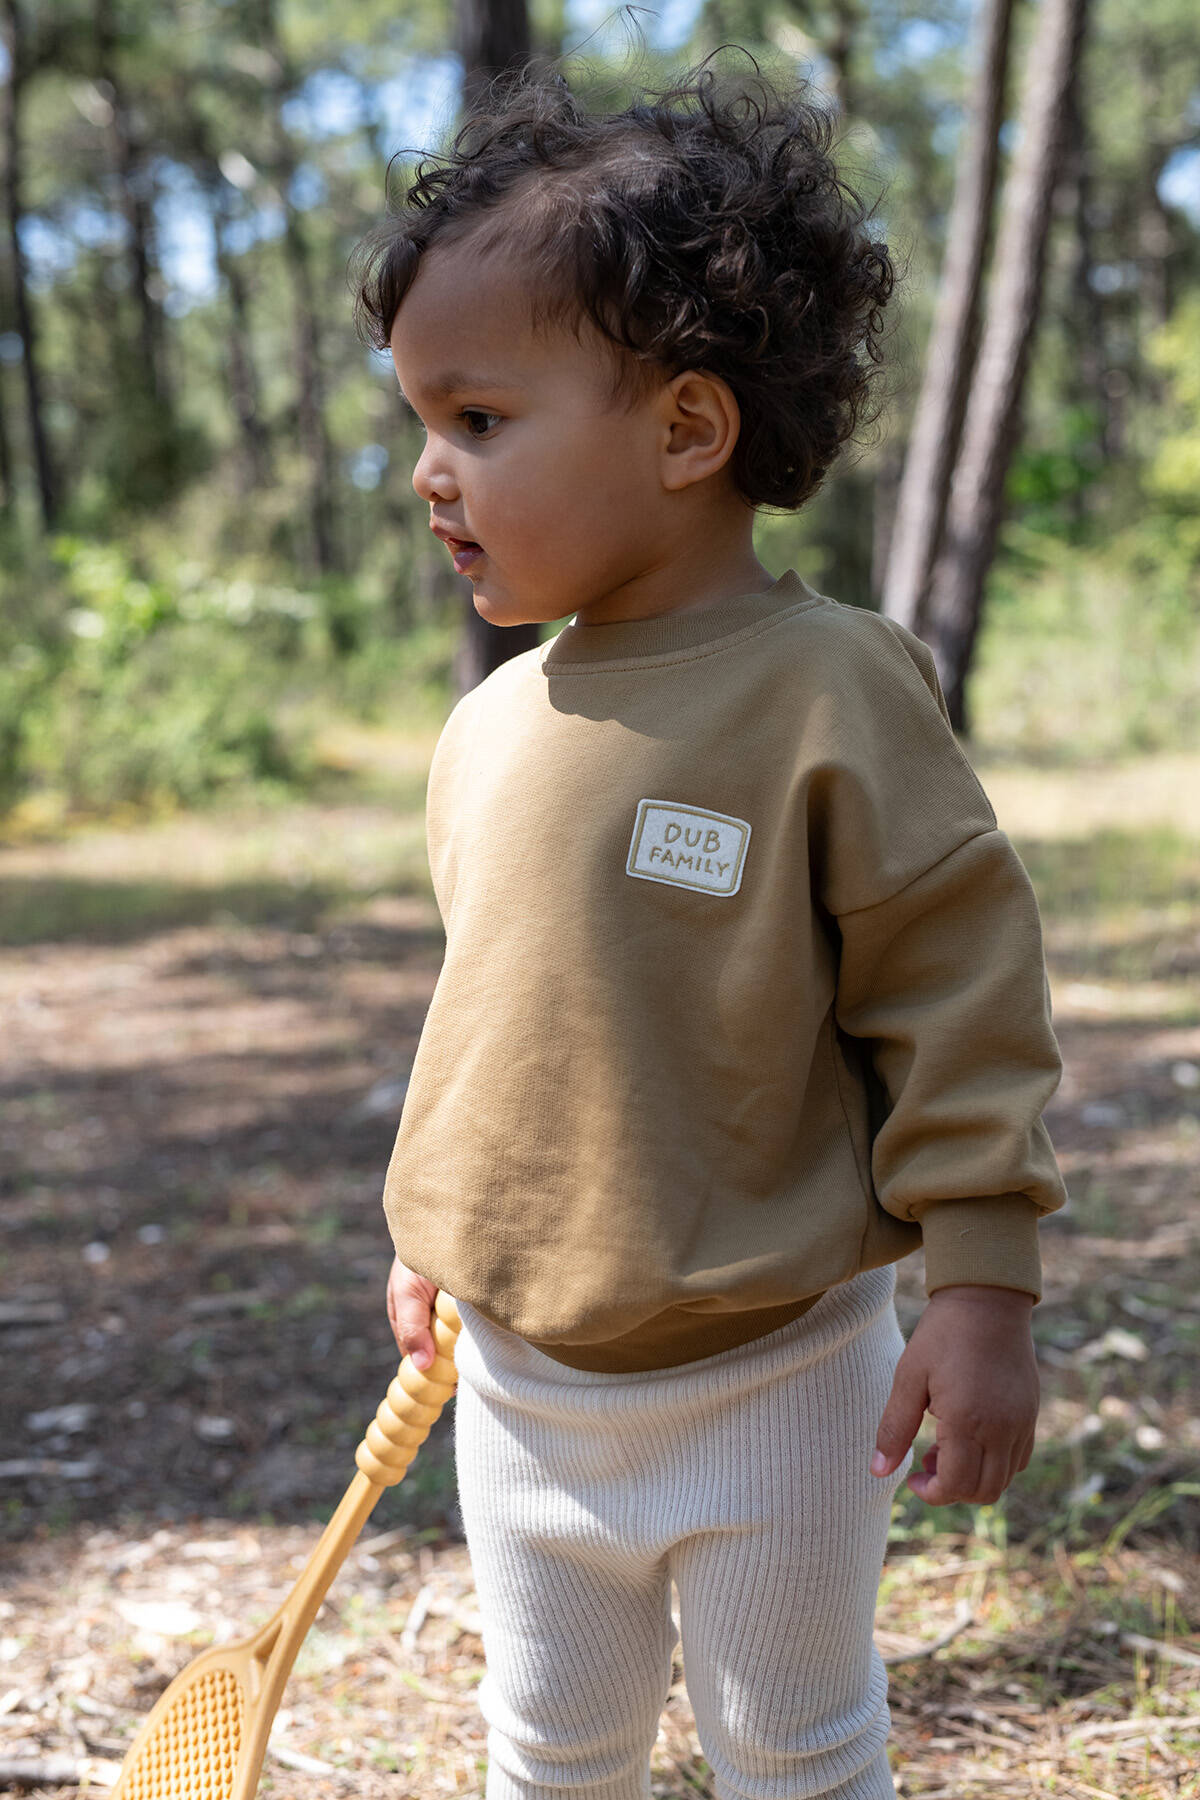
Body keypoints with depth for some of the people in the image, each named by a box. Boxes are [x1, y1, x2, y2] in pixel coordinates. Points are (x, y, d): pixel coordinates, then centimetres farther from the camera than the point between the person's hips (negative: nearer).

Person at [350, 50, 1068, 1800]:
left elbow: (961, 989, -15)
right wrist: (434, 1233, 19)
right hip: (522, 1374, 6)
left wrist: (983, 1290, -15)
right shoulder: (491, 723, 0)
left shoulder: (829, 691, -19)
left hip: (768, 1381, -5)